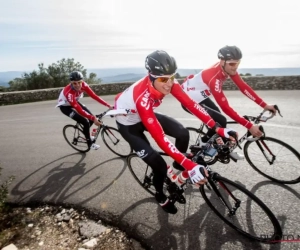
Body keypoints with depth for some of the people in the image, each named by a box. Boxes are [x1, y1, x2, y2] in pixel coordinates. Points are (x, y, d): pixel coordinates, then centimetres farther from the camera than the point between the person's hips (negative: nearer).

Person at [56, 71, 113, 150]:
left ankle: (86, 134, 24)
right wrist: (93, 118, -50)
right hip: (65, 106, -6)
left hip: (75, 102, 6)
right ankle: (90, 143, 1)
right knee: (85, 122, -19)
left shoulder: (83, 85, -24)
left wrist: (108, 106, -31)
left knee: (92, 118, -4)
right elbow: (79, 109, -44)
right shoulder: (69, 92, -40)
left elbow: (94, 96, -25)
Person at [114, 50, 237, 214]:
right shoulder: (143, 97, -41)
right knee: (159, 165, -10)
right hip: (128, 123, -5)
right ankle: (160, 197, 23)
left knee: (183, 134, -14)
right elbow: (160, 138, -44)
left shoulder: (168, 83, -23)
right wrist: (190, 165, -46)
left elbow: (190, 104, -20)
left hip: (145, 115, 6)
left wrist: (217, 128, -25)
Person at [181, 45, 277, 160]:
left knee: (216, 119, 15)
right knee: (220, 121, -15)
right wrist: (249, 126, -35)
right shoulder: (214, 77, -35)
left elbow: (243, 86, -8)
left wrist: (264, 105, -12)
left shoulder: (228, 68, -11)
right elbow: (226, 107, -35)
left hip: (200, 96, 9)